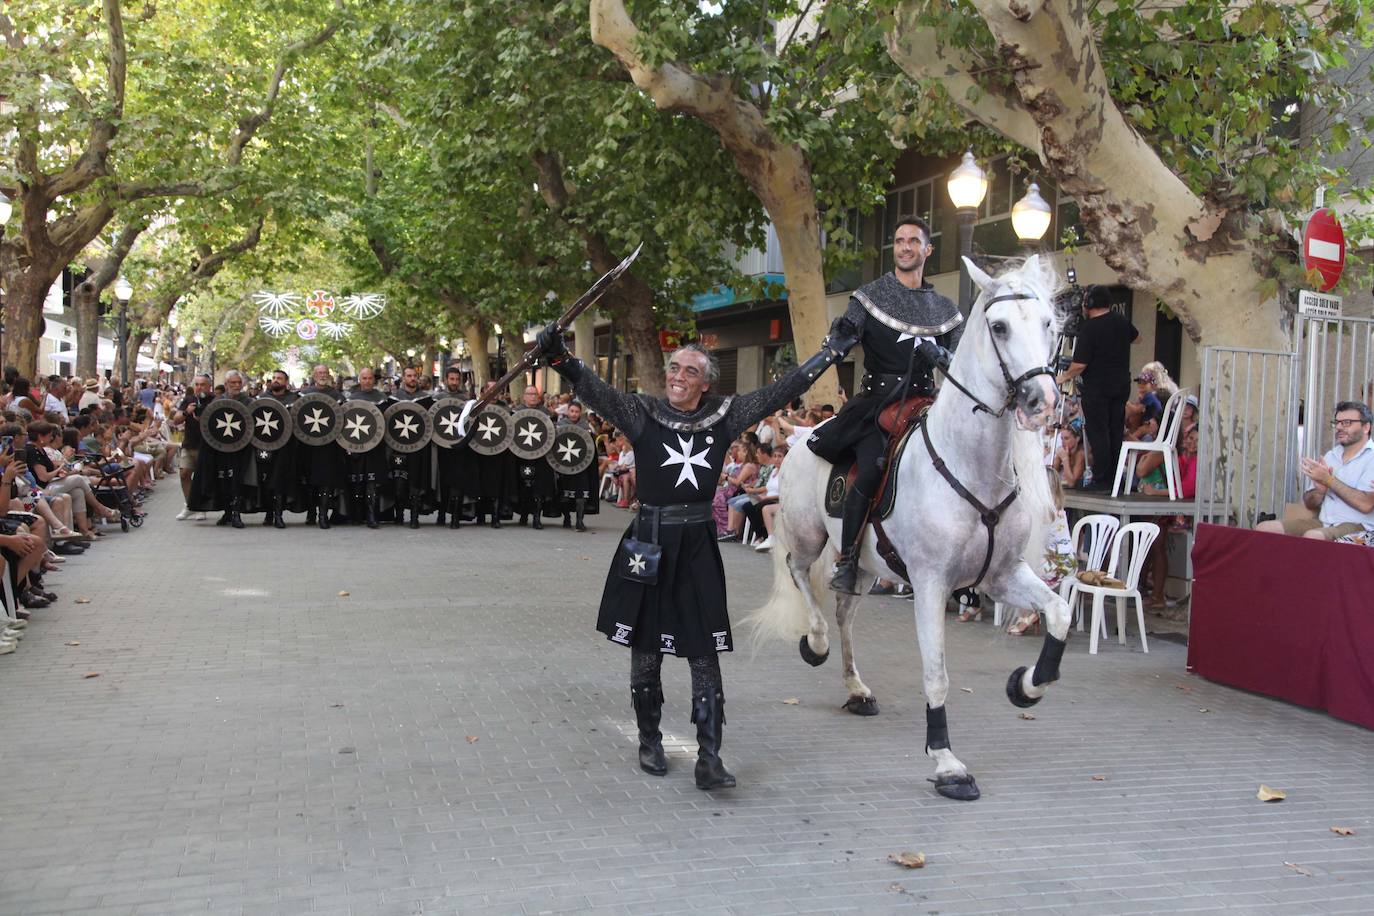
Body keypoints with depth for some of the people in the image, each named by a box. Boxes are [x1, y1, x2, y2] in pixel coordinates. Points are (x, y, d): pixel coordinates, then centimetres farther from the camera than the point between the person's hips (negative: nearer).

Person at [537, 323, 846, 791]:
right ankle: (650, 741, 28)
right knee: (646, 648, 10)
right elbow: (595, 390, -16)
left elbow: (783, 390, 6)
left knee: (704, 654, 0)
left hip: (698, 547, 1)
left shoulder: (724, 417, 4)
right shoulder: (643, 414, -3)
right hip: (649, 545, -1)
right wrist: (561, 358, -33)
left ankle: (709, 760, 3)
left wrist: (830, 352, 5)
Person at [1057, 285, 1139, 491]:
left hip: (1097, 388, -7)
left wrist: (1064, 377, -2)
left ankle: (1101, 480, -3)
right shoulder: (1122, 321, 5)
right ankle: (1115, 478, 15)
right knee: (1116, 433, 12)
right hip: (1122, 385, 7)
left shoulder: (1089, 328, -17)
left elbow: (1079, 364, -18)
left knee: (1098, 434, -2)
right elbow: (1136, 337, 28)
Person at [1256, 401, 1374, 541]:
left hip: (1357, 527, -6)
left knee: (1312, 536, -38)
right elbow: (1310, 503, 18)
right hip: (1322, 522, 7)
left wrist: (1328, 479, -11)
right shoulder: (1330, 456, 18)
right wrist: (1320, 490, -6)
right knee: (1263, 529, -13)